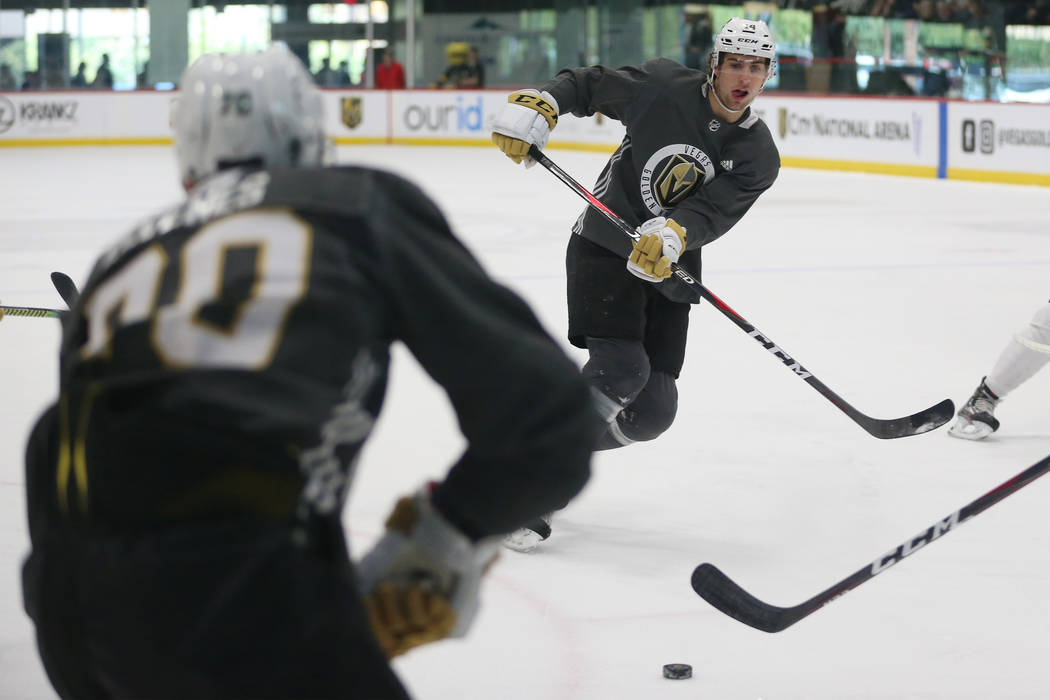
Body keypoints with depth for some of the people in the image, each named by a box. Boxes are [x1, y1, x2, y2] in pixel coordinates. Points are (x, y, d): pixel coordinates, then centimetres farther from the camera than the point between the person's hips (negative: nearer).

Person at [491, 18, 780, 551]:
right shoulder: (664, 87, -8)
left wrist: (674, 235, -40)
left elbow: (712, 212, -19)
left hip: (667, 270, 4)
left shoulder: (759, 157, -3)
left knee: (653, 409, -3)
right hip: (603, 246, -4)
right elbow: (590, 85, 4)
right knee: (619, 368, -25)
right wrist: (539, 104, -15)